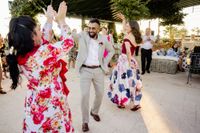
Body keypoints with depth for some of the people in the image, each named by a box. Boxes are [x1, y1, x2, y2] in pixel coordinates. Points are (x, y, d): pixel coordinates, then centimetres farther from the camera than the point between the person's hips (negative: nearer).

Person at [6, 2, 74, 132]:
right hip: (51, 106, -6)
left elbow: (44, 40, 8)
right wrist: (61, 20, -2)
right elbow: (68, 42, -14)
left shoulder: (20, 55, -6)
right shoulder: (44, 52, -29)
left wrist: (49, 20, 12)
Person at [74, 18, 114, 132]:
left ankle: (94, 112, 40)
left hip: (98, 70, 3)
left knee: (100, 94, 11)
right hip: (85, 70, -2)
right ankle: (85, 121, 12)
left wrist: (105, 63, 5)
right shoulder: (82, 36, -2)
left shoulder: (103, 38, 4)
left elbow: (111, 51, 15)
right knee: (85, 95, -7)